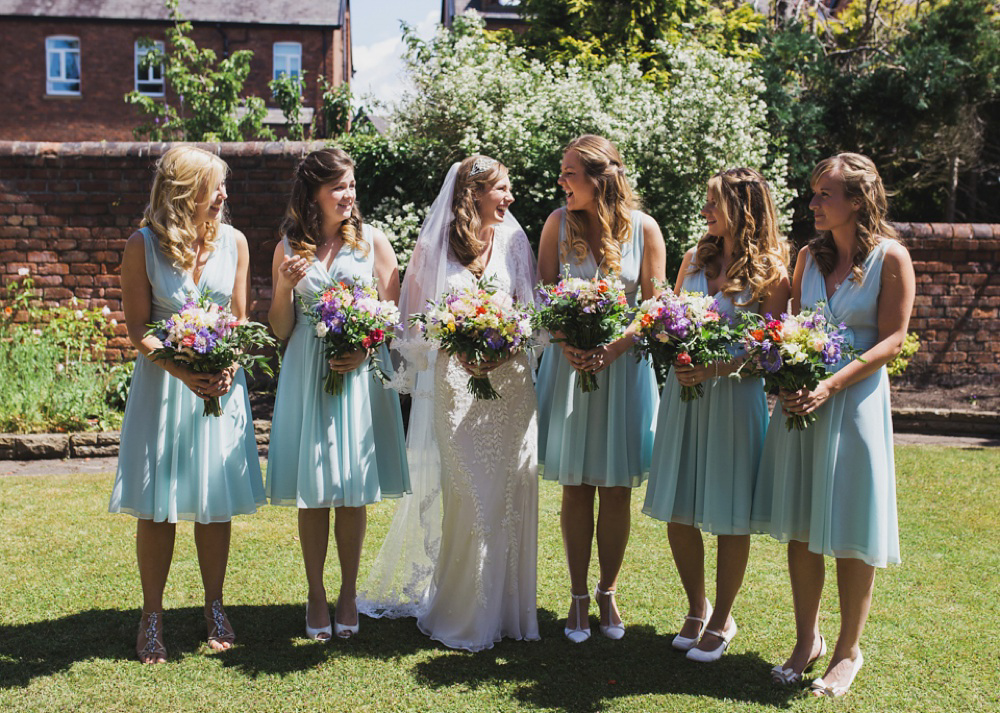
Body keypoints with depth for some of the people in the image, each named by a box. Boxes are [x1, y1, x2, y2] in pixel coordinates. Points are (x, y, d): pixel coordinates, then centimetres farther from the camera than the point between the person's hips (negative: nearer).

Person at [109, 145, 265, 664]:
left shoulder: (233, 241, 2)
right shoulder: (142, 245, -5)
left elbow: (241, 320, 6)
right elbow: (137, 330, -5)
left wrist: (230, 367, -13)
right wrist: (184, 372, -21)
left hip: (222, 385, 2)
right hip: (162, 382, -2)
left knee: (216, 502, 6)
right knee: (157, 506, 2)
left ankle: (214, 609, 23)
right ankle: (152, 618, 17)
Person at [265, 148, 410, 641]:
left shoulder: (372, 241, 3)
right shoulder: (289, 249, 5)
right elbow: (280, 331, 7)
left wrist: (365, 349, -14)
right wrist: (284, 288, -10)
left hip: (361, 375, 0)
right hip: (306, 377, 1)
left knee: (353, 490, 3)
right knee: (312, 492, 4)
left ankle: (348, 593, 18)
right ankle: (316, 595, 18)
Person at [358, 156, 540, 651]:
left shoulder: (513, 243, 10)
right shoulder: (433, 248, 2)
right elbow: (417, 323, 2)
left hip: (509, 383, 3)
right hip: (453, 384, -3)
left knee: (510, 493, 3)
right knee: (460, 495, -4)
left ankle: (503, 606, 16)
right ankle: (460, 612, 9)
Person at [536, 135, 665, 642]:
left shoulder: (643, 228, -4)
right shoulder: (559, 222, 0)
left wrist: (613, 349, -16)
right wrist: (569, 347, -15)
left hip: (623, 362, -1)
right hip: (569, 362, 1)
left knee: (616, 486, 4)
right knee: (575, 485, 5)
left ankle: (608, 592, 20)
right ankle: (578, 596, 17)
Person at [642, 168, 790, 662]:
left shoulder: (770, 270, -3)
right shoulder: (695, 258, 12)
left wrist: (716, 369, -20)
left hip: (735, 394, -5)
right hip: (683, 390, 5)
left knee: (730, 515, 3)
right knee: (677, 510, 8)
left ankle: (722, 621, 20)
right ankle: (696, 610, 27)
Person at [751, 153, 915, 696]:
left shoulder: (890, 257, -5)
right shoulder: (810, 255, 10)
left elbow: (891, 340, -9)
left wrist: (831, 385, -19)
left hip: (855, 401, -5)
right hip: (800, 400, 5)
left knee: (851, 534, 3)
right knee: (800, 528, 8)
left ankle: (848, 650, 18)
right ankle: (807, 640, 23)